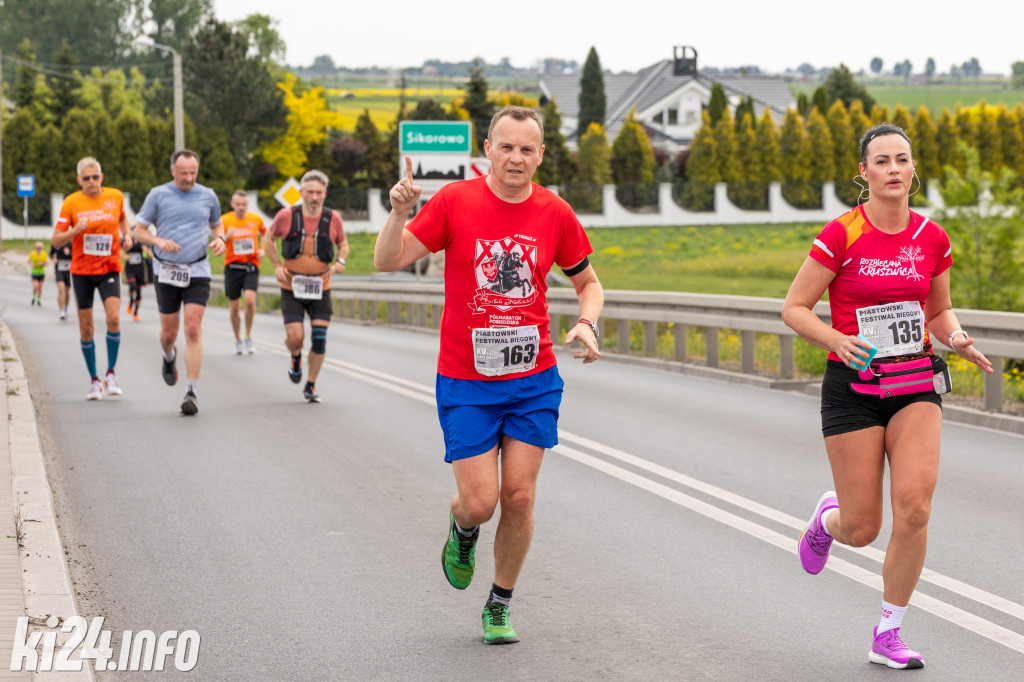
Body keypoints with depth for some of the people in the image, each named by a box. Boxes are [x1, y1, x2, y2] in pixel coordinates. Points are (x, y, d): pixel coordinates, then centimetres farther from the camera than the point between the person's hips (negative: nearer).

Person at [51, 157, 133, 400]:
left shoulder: (115, 196, 1)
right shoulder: (71, 202, -5)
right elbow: (56, 241, -4)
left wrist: (126, 235, 5)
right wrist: (75, 231, -22)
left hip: (109, 268, 0)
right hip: (81, 271, 0)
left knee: (113, 319, -20)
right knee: (86, 329, 3)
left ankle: (111, 373, -4)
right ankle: (95, 380, 18)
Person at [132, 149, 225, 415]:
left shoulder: (207, 196, 6)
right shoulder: (158, 195, 0)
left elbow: (216, 223, 22)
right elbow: (139, 231, 3)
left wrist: (219, 239, 0)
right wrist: (159, 241, -17)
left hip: (198, 272, 0)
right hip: (166, 271, 0)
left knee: (193, 330, -11)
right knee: (169, 332, 7)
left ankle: (192, 392, -11)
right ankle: (169, 357, 45)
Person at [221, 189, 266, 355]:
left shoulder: (256, 219, 1)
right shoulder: (225, 220, -4)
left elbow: (267, 235, 21)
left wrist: (263, 250, 4)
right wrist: (226, 237, -27)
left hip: (251, 266, 0)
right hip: (232, 266, 0)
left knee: (250, 300, -21)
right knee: (234, 307, 4)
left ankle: (249, 337, -2)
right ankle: (238, 340, 23)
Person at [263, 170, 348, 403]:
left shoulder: (333, 218, -4)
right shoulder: (286, 216, -7)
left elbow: (343, 244, 14)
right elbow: (269, 239, 10)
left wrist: (340, 261, -7)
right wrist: (277, 266, -2)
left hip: (321, 288, 1)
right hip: (292, 287, -1)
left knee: (319, 339, -4)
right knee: (295, 337, -10)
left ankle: (311, 385, 14)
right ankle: (296, 358, 28)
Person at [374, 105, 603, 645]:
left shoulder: (555, 213, -1)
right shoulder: (455, 200, -7)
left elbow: (587, 282, 13)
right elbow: (388, 261, -8)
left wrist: (588, 323, -7)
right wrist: (399, 212, -26)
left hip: (533, 379, 2)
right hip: (465, 383, -2)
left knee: (519, 498, -1)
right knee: (479, 502, -6)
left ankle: (499, 606, 20)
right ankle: (462, 531, 33)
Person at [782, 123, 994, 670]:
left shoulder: (932, 238, 2)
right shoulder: (841, 235, -10)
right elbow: (794, 308, -5)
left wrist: (956, 338, -5)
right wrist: (837, 339, -22)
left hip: (916, 384, 3)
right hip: (853, 387, -3)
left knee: (914, 507, -15)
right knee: (862, 530, 1)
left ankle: (888, 636, 2)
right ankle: (827, 517, 41)